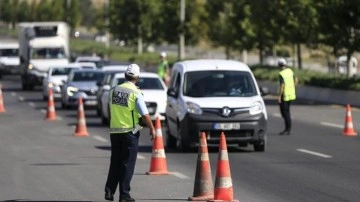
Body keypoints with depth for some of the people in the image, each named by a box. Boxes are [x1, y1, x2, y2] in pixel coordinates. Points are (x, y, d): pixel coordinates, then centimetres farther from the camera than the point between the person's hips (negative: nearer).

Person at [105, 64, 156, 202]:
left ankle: (109, 191, 10)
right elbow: (145, 115, -13)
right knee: (127, 164, 2)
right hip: (130, 132, -5)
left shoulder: (114, 90, 2)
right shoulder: (135, 93, -13)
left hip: (114, 131, 5)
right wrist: (152, 129, -2)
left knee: (115, 163, 15)